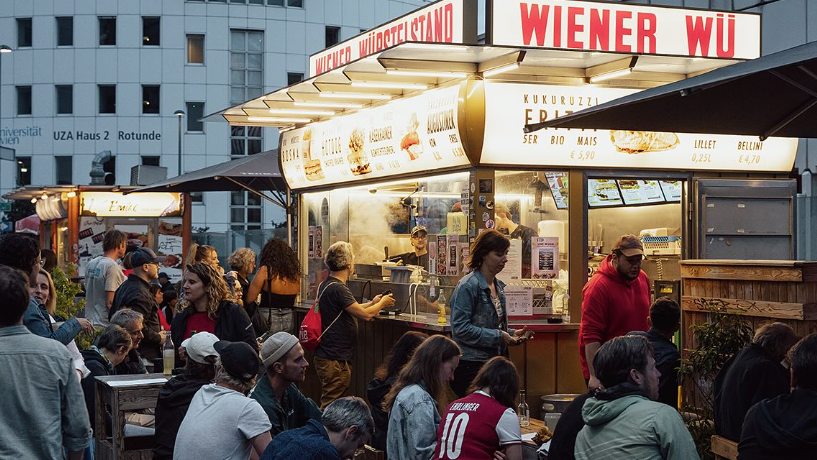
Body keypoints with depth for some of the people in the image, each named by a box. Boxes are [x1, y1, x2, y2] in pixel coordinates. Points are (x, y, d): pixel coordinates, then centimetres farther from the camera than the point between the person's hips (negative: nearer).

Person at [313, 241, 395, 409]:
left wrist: (372, 303, 23)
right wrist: (382, 303, -1)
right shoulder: (337, 288, -20)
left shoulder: (325, 285, 11)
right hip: (335, 361, -10)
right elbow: (365, 314, -20)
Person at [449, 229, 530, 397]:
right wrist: (498, 337, -18)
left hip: (494, 362, 8)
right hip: (471, 365, -8)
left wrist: (512, 334, 6)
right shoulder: (467, 286, -13)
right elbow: (460, 328, -19)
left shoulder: (498, 286, 15)